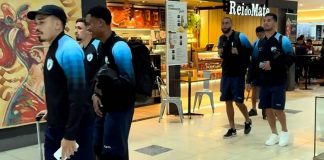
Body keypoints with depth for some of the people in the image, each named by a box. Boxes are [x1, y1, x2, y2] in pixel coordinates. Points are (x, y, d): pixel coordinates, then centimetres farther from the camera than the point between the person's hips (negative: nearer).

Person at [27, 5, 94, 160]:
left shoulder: (69, 49, -19)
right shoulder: (53, 48, 9)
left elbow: (78, 95, -23)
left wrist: (70, 135, -23)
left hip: (74, 127, -9)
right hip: (55, 126, 9)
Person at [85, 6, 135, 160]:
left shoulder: (119, 47, -19)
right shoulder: (100, 46, 7)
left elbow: (129, 81, -17)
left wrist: (105, 88, -23)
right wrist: (96, 94, 1)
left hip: (120, 108, -8)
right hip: (104, 106, 8)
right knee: (98, 148, 18)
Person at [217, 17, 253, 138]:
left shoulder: (240, 36, -8)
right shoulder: (221, 39, 9)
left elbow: (251, 50, -8)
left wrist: (239, 52, -19)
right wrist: (220, 53, 0)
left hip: (238, 74, -6)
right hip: (225, 74, 6)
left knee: (238, 101, -4)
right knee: (228, 101, 6)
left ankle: (248, 121, 25)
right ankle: (232, 129, 17)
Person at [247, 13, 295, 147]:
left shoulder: (283, 40, -3)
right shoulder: (259, 43, 13)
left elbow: (291, 58, -11)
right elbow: (254, 62, 14)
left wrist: (273, 64, -19)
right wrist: (251, 79, 8)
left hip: (278, 81, -5)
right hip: (264, 82, 5)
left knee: (277, 109, -7)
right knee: (267, 109, 7)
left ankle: (284, 132, 17)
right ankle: (274, 134, 23)